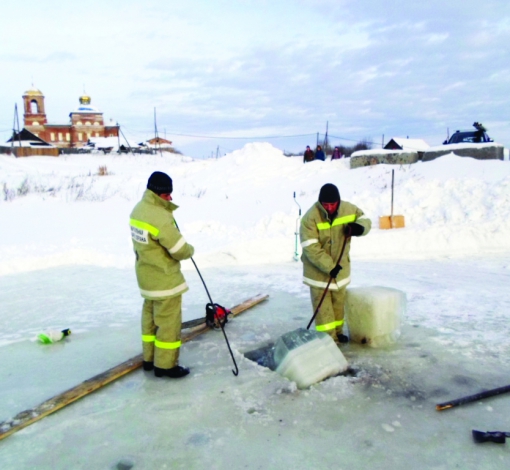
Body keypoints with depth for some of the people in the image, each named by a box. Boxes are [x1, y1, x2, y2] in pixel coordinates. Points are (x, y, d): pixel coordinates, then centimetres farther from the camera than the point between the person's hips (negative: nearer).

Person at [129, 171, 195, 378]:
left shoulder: (139, 209, 3)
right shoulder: (160, 217, -27)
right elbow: (180, 250, -23)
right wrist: (190, 249, -3)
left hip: (147, 275, 9)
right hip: (164, 278, -9)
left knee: (150, 315, 20)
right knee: (169, 320, 3)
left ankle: (150, 358, 33)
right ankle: (165, 365, 15)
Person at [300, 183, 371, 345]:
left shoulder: (348, 209, -11)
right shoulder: (310, 218, -25)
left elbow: (365, 220, 4)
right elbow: (311, 248, -26)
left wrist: (360, 227, -22)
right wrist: (329, 266, -30)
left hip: (340, 265, 5)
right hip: (318, 268, -5)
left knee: (339, 300, 17)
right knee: (323, 304, -3)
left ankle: (337, 331, 34)